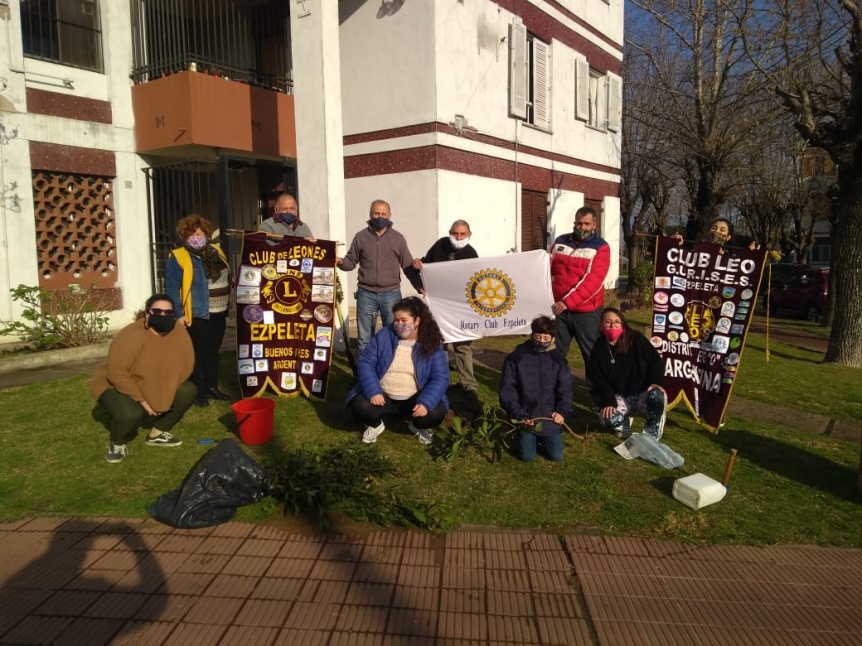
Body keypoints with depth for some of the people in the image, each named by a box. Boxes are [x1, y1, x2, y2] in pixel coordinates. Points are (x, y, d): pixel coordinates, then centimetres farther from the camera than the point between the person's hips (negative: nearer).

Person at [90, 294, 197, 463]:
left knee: (188, 391, -12)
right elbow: (117, 373, -32)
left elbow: (186, 365, -8)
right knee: (130, 413, -35)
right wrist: (142, 400, -28)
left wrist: (167, 393, -16)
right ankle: (117, 443, 0)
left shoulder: (179, 332, -14)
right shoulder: (132, 335, -30)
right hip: (115, 385, -6)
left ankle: (157, 433, 7)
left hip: (153, 386, 6)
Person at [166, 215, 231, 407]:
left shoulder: (216, 251, 10)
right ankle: (197, 391, 11)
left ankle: (212, 387, 27)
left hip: (218, 314, 7)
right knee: (196, 355, 1)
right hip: (197, 316, -6)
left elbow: (227, 279, 16)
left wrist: (228, 304, 13)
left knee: (212, 353, 16)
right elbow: (172, 289, -14)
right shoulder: (177, 257, -10)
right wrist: (178, 314, -18)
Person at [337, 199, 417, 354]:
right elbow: (351, 261, 7)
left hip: (391, 293, 0)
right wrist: (341, 262, -14)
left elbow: (407, 265, 2)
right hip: (366, 293, 0)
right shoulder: (360, 237, 4)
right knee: (364, 338, 9)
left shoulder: (398, 238, 3)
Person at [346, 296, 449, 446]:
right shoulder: (383, 336, -5)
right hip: (383, 396, 1)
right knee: (359, 405, -27)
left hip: (414, 399, -1)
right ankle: (375, 425, 10)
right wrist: (372, 391, -23)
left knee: (436, 413, -28)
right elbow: (365, 363, -6)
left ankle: (417, 426, 10)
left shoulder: (433, 344, -8)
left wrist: (426, 403, -29)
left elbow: (440, 378, -12)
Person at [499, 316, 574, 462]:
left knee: (556, 456, 0)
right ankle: (527, 437, 27)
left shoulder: (558, 359, 0)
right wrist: (519, 415, -16)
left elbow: (565, 389, 0)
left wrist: (562, 411, -16)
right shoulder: (516, 358, -8)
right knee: (528, 456, -6)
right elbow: (507, 390, -8)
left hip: (550, 418, 2)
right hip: (526, 417, -2)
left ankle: (543, 437, 31)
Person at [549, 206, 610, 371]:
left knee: (591, 354, 8)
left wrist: (568, 302, -23)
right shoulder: (560, 242, 10)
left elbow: (592, 280, -16)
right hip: (559, 309, 4)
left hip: (586, 312, -4)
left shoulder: (600, 247, -6)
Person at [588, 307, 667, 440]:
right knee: (609, 419, -31)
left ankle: (651, 435, -7)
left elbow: (656, 361, 0)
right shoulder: (598, 349, -1)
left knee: (658, 396, -36)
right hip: (618, 396, 1)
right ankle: (624, 420, 10)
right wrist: (608, 401, -20)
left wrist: (655, 382, -19)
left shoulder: (636, 339, -4)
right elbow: (597, 380, -5)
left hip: (642, 392, 0)